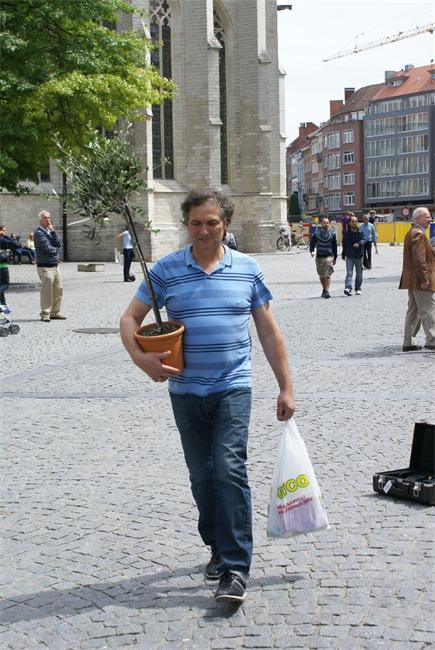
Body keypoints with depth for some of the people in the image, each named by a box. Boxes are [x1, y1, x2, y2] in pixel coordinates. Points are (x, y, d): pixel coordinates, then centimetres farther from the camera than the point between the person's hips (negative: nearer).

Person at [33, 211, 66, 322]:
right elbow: (47, 248, -17)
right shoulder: (39, 233, -9)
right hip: (45, 266, -8)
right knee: (47, 291, -7)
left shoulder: (51, 231, 15)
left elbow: (59, 244, 2)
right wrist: (56, 249, 2)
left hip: (55, 266, 8)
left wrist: (53, 231, -6)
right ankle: (45, 314, 1)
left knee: (58, 290, 8)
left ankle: (55, 312, 17)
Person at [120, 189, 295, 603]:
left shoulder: (246, 269, 2)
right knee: (202, 476, 11)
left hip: (232, 387, -2)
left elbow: (269, 332, 5)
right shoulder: (166, 270, 1)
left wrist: (285, 388, 4)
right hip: (186, 391, 2)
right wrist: (141, 358, -16)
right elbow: (130, 319, 4)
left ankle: (236, 569, -11)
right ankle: (219, 548, 30)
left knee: (229, 469, -14)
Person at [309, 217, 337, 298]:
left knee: (328, 275, -13)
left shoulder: (332, 234, 4)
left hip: (329, 256, -2)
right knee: (321, 276, 10)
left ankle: (327, 291, -16)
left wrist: (335, 258, 12)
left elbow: (334, 247, 11)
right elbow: (312, 243, 9)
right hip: (319, 257, 2)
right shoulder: (316, 233, 3)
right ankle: (324, 289, 27)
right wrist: (312, 251, -11)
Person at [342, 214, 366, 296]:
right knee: (349, 273, -12)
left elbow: (363, 240, -16)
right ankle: (348, 288, -22)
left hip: (359, 256, 1)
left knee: (359, 274, 9)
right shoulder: (346, 233, 4)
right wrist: (343, 254, 19)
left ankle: (358, 289, 21)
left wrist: (359, 243, -37)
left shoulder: (360, 232, 0)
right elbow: (344, 244, 14)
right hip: (349, 256, -1)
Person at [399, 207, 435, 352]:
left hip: (411, 280, 11)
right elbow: (419, 260, -22)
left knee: (413, 310, 12)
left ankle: (408, 342, 15)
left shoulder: (412, 233, 18)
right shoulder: (418, 234, -16)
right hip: (419, 280, -11)